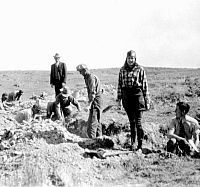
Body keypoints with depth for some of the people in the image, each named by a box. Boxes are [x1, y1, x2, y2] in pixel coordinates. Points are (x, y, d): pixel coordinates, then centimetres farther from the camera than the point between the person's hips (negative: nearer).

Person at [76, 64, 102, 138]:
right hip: (94, 102, 10)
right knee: (97, 121, 16)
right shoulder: (88, 78, 16)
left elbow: (93, 92, -23)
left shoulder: (91, 78, -16)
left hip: (95, 101, -10)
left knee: (92, 122, -13)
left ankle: (92, 137, -16)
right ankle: (99, 137, 24)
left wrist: (89, 104, -28)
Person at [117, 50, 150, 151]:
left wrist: (147, 100, -2)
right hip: (126, 96, 3)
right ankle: (132, 143, 19)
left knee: (138, 121, -7)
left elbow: (145, 85, 0)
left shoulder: (140, 69, 0)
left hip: (137, 95, -3)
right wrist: (119, 99, 8)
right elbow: (120, 85, 12)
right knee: (131, 121, 10)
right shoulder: (122, 70, 10)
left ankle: (140, 145, -2)